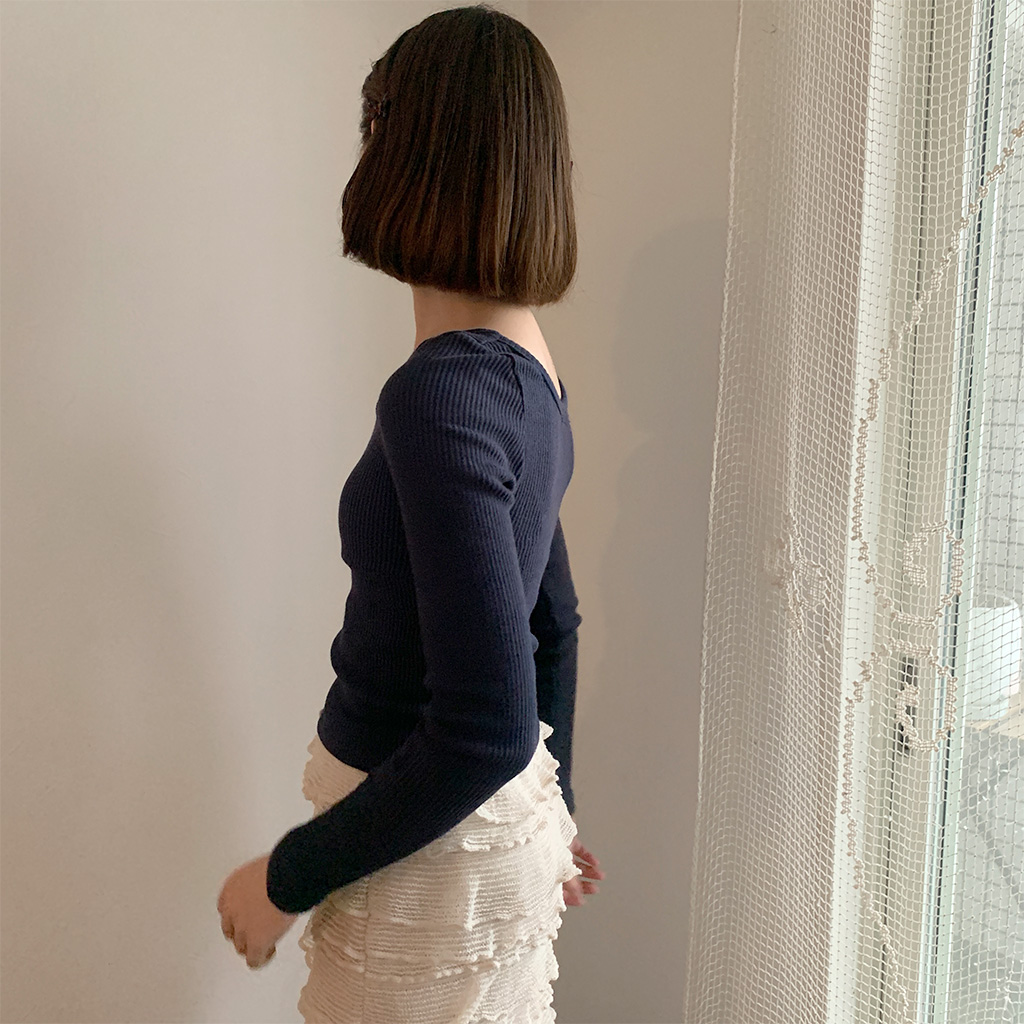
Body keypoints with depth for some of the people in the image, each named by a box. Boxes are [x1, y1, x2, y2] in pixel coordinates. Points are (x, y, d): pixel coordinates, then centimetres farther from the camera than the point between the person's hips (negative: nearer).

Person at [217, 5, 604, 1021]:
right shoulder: (530, 368, 2)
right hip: (510, 823, 8)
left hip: (434, 859, -8)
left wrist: (289, 876, -14)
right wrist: (552, 816, 22)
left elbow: (484, 729, -27)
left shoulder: (439, 394, -25)